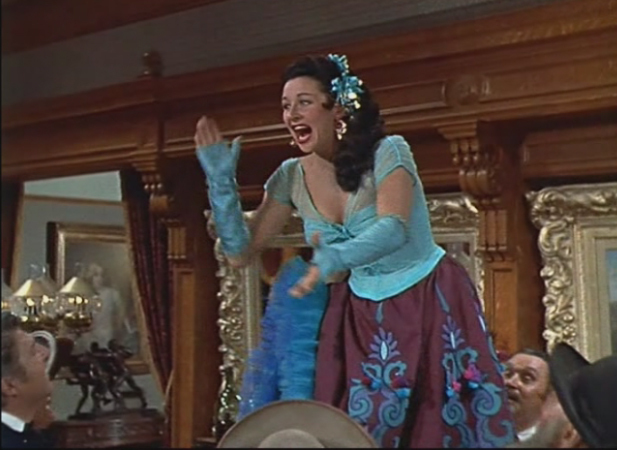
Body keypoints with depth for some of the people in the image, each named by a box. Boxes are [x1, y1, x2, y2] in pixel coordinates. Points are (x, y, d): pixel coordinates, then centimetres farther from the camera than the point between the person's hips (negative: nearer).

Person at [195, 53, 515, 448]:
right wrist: (221, 179, -16)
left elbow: (393, 229, -34)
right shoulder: (291, 177, -5)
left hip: (431, 303, -4)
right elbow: (241, 253, -5)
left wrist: (333, 259, -52)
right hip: (363, 313, 4)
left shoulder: (387, 152, -18)